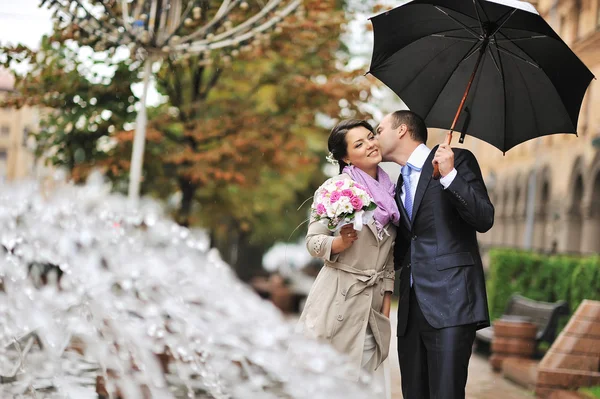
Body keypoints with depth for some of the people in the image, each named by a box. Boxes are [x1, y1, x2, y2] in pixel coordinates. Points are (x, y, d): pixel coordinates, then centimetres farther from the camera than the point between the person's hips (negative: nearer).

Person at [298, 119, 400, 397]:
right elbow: (313, 241, -6)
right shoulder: (337, 187, -5)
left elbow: (389, 252, 15)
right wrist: (341, 242, -25)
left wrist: (387, 298, 9)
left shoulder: (389, 192, 10)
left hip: (373, 302, 5)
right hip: (337, 301, -5)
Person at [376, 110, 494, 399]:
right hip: (412, 307, 7)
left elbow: (484, 220, -8)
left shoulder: (457, 160, 2)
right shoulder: (399, 186, 23)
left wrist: (449, 175, -15)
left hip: (450, 302, -7)